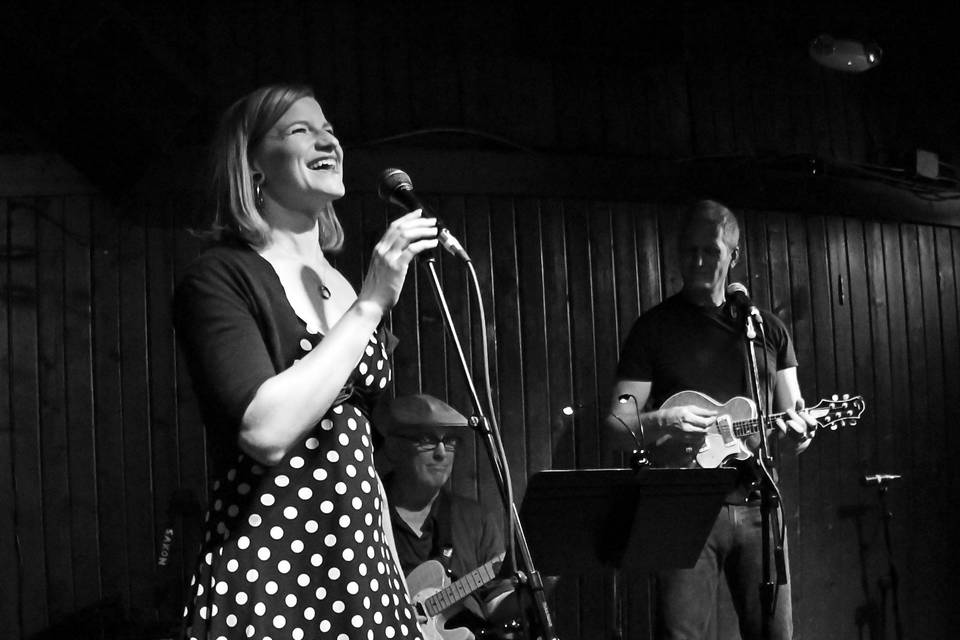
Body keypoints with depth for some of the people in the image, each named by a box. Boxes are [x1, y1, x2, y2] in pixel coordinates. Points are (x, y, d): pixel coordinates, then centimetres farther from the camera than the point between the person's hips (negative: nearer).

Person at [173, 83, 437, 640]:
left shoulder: (347, 287, 14)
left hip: (365, 581, 6)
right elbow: (267, 431, -22)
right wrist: (370, 306, -17)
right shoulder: (219, 278, -7)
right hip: (264, 587, -6)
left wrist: (401, 593, 16)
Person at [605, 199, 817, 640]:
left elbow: (792, 431, 16)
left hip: (755, 506, 3)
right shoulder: (655, 328, 5)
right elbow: (615, 430, 2)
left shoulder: (767, 329, 14)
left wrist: (798, 432, -7)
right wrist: (658, 422, -19)